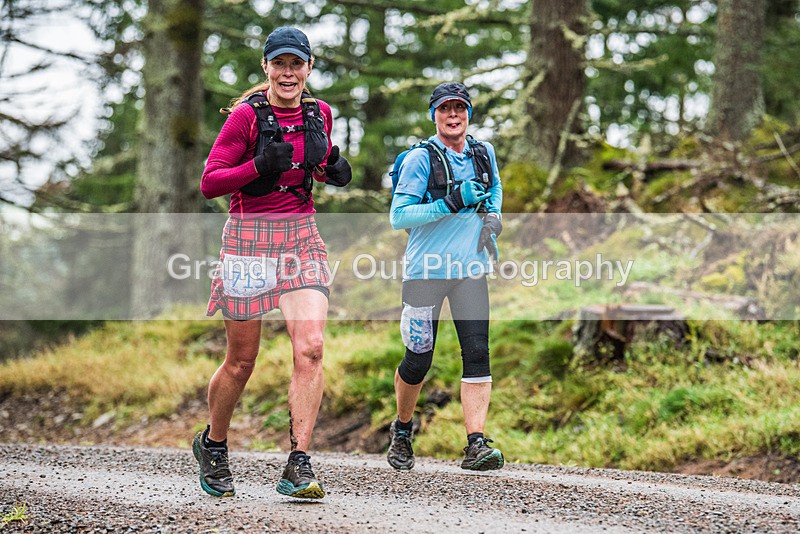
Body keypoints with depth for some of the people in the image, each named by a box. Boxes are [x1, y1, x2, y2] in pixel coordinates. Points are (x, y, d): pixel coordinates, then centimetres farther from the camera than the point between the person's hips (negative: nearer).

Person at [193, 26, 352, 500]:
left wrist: (334, 172, 2)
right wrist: (260, 166, -23)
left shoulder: (319, 113, 7)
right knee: (242, 360, 5)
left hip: (302, 235, 4)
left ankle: (299, 466, -11)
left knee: (310, 347, -14)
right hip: (250, 237, -4)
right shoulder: (247, 114, -8)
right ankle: (212, 444, 31)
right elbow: (209, 183, -9)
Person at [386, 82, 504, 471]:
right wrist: (451, 203, -21)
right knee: (418, 360, 3)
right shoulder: (421, 159, -8)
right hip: (425, 269, -3)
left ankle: (476, 446, -13)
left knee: (477, 355, -10)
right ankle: (402, 431, 29)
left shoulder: (484, 154, 8)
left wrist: (493, 216, 9)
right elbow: (398, 217, -13)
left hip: (471, 269, 4)